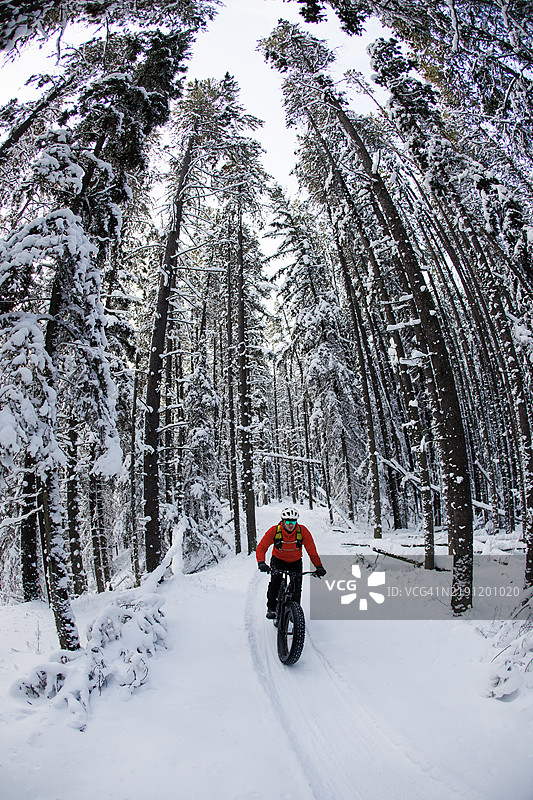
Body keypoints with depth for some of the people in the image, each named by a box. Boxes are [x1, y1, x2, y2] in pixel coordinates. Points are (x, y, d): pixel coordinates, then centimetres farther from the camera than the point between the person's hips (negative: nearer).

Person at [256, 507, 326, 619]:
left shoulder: (303, 531, -23)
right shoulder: (274, 531, -25)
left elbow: (311, 549, -20)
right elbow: (261, 547, -25)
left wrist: (319, 566, -29)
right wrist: (261, 562, -41)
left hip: (295, 562, 1)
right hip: (278, 559, -1)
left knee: (297, 585, -8)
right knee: (275, 580, -22)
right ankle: (271, 608, -3)